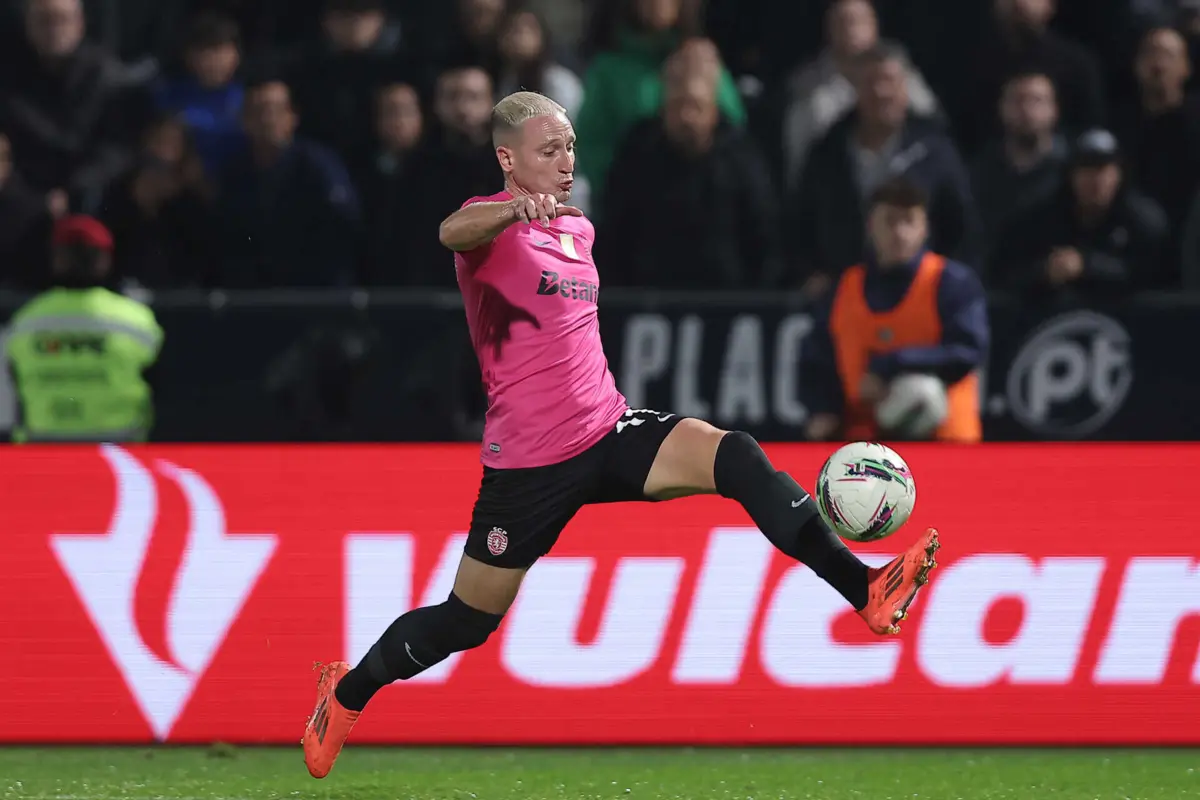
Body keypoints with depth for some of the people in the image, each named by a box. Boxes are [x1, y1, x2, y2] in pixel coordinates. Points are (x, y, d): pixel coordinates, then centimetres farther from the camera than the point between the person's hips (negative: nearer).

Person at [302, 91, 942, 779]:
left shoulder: (578, 228, 13)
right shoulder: (495, 223, -10)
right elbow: (455, 232, -37)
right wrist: (517, 208, -58)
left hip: (611, 433, 5)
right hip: (528, 459, -5)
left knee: (736, 458, -21)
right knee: (467, 623, 5)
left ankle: (866, 593, -29)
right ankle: (347, 693, 32)